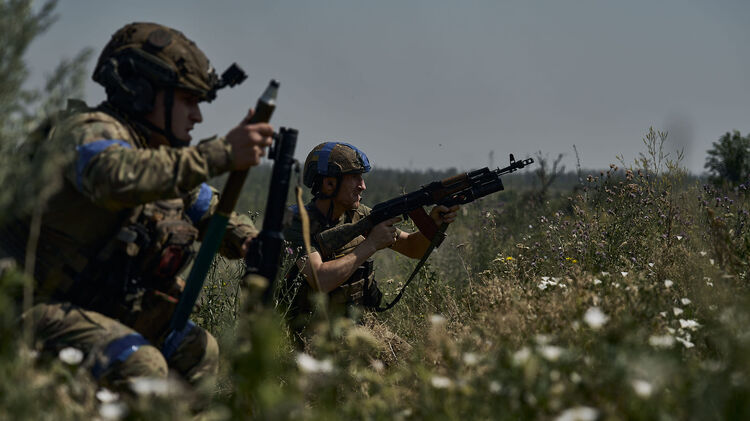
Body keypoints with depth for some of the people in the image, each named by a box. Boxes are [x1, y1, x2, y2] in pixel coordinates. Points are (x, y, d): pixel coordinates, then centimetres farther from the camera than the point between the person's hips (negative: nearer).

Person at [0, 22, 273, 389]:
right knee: (140, 366, -27)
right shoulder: (90, 129, -17)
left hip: (99, 310, 9)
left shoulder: (165, 155, 10)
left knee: (198, 352, 12)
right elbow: (119, 178, -41)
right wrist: (222, 154, -44)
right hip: (35, 308, -9)